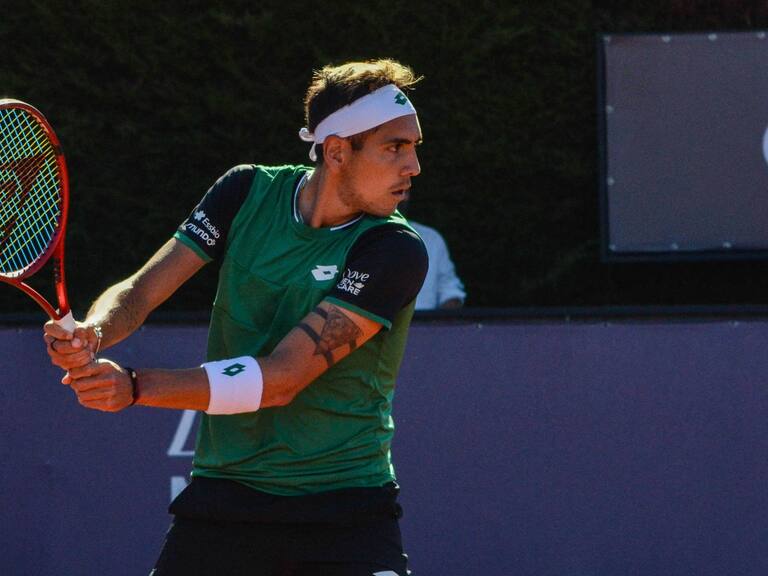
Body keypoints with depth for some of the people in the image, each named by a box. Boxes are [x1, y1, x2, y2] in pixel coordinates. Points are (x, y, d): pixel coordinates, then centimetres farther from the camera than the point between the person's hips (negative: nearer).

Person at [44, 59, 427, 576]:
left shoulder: (395, 252, -14)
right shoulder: (248, 193, 1)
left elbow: (282, 378, -20)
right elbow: (142, 290, 0)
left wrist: (134, 386, -27)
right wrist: (90, 334, -24)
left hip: (347, 507, -3)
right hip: (224, 493, 3)